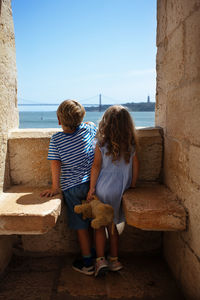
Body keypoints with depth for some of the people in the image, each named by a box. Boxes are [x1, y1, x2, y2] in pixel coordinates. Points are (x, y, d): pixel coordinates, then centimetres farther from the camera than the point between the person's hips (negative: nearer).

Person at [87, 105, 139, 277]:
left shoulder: (101, 143, -11)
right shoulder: (131, 145, -3)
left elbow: (96, 166, -11)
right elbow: (135, 166, 3)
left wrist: (91, 188, -5)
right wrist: (132, 185, 15)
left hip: (102, 189, -3)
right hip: (119, 191, 3)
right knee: (112, 225, 17)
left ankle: (100, 260, 11)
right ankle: (114, 260, 25)